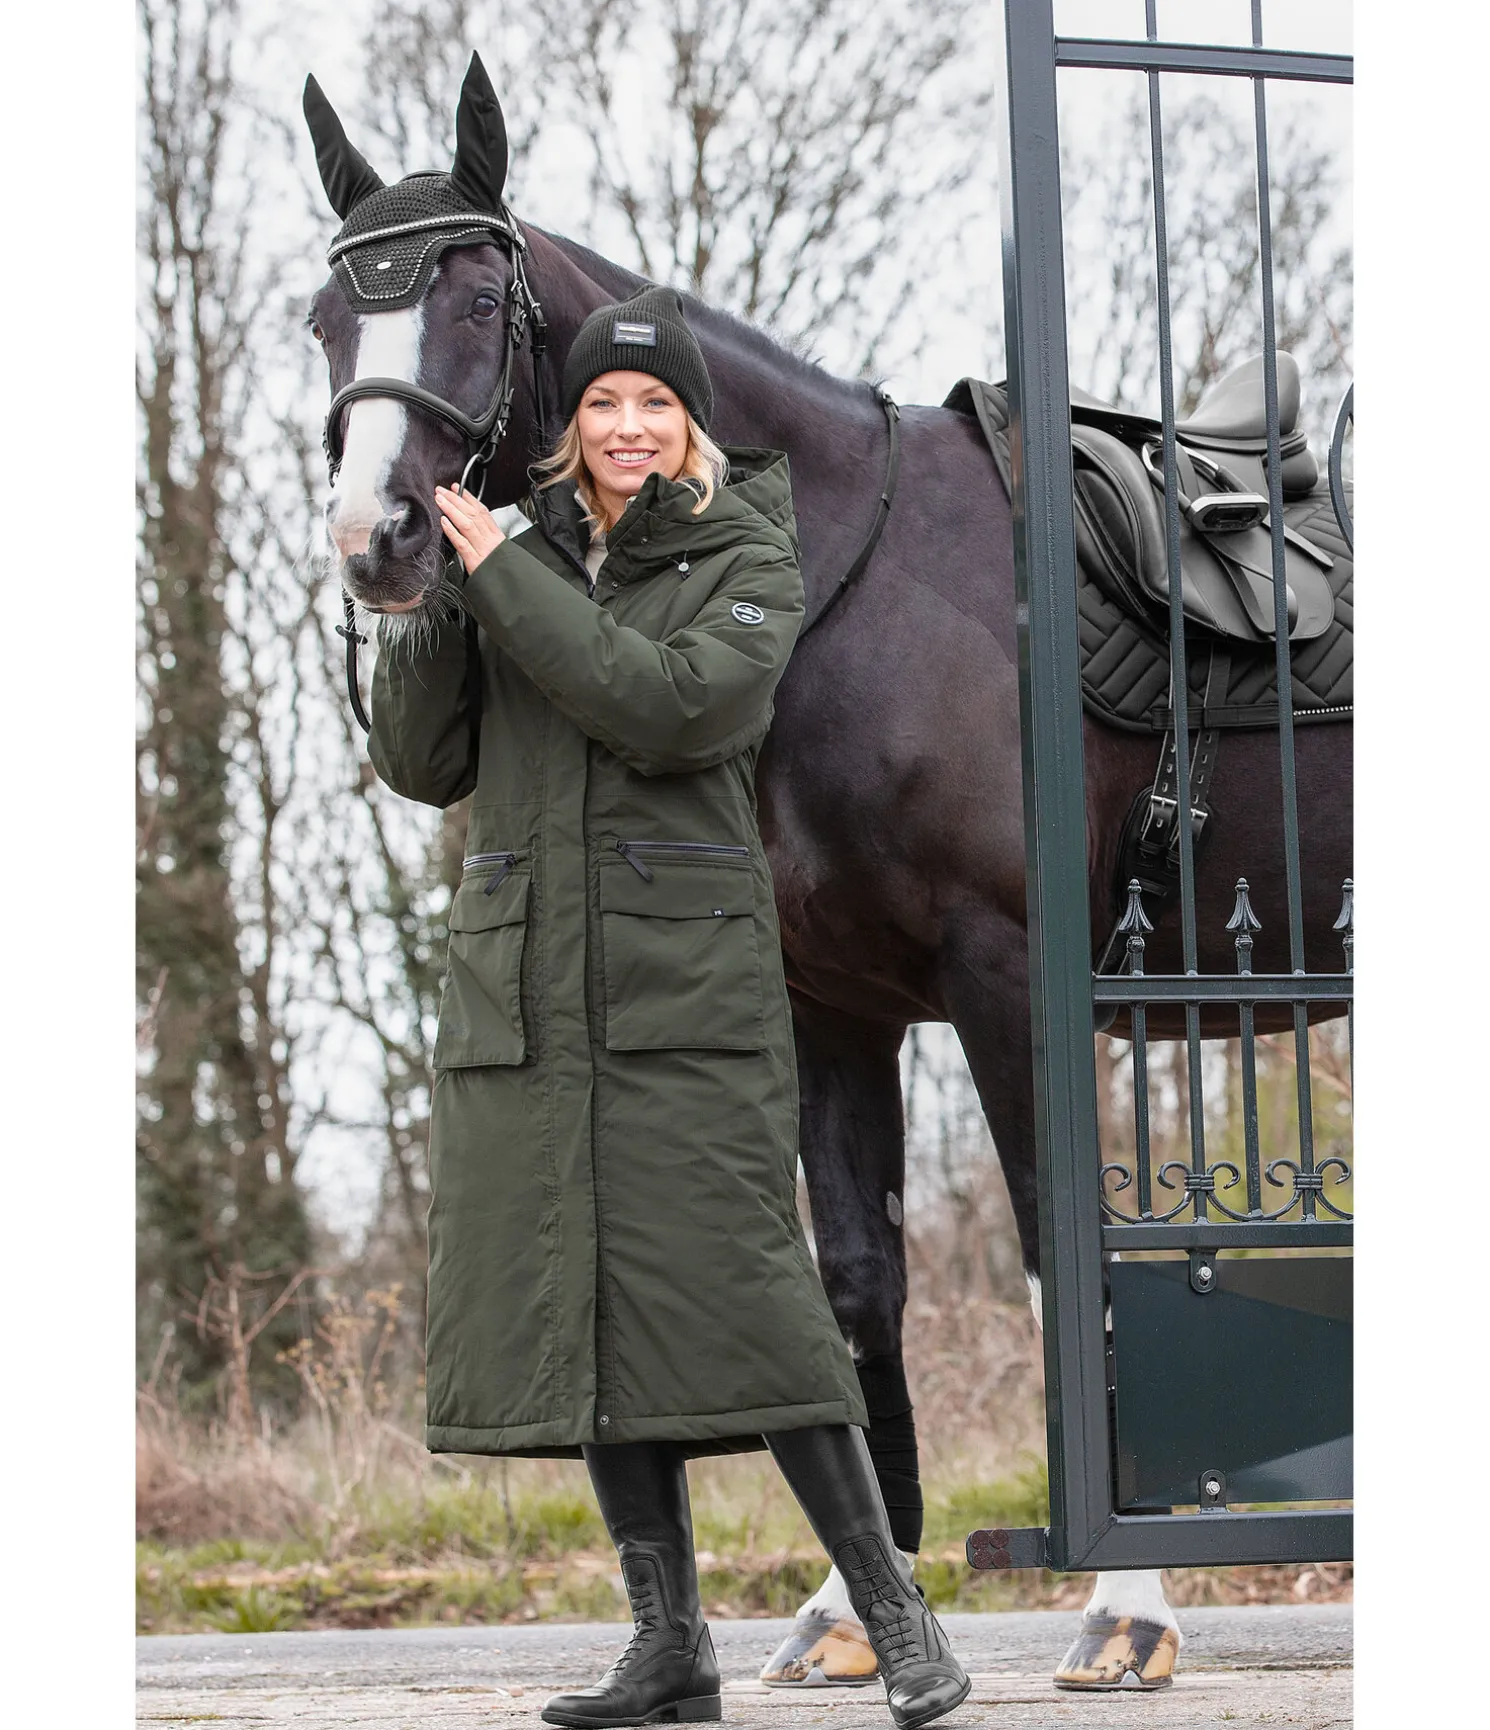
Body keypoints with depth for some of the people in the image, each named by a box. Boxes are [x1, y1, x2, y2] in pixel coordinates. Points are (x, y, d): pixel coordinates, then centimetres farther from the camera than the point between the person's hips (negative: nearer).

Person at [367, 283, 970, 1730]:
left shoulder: (744, 565, 3)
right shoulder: (520, 554, 13)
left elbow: (672, 706, -16)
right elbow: (423, 767, 11)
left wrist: (502, 577, -13)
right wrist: (428, 609, -4)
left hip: (685, 978, -4)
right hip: (521, 983, 5)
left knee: (731, 1285, -11)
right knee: (568, 1301, 3)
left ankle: (893, 1612, -2)